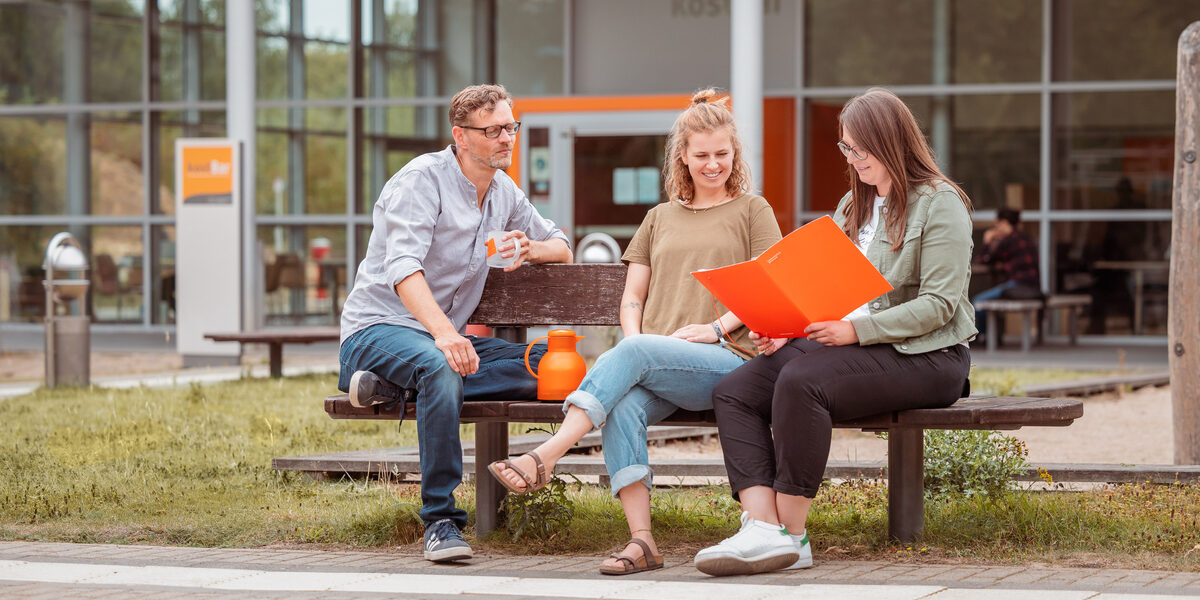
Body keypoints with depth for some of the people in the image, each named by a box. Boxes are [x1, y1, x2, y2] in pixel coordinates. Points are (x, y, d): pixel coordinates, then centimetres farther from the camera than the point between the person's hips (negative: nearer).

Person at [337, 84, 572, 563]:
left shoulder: (503, 192, 12)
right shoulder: (422, 179, -13)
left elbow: (562, 248, 23)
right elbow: (402, 267, -28)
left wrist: (530, 248, -4)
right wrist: (443, 333, -46)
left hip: (445, 337, 7)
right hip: (377, 331, -7)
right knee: (440, 365, -42)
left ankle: (395, 387, -19)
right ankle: (440, 520, -37)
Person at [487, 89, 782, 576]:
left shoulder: (752, 210, 17)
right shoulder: (660, 218, 28)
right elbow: (632, 297, 22)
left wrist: (717, 326, -9)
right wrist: (634, 338, 0)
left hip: (726, 359, -3)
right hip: (656, 367, 3)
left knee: (633, 352, -33)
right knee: (623, 407, -33)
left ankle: (543, 459, -40)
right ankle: (641, 541, -39)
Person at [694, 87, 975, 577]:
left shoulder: (939, 204, -5)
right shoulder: (852, 206, 21)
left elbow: (938, 305, -14)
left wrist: (855, 330, -23)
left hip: (922, 356, -8)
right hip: (850, 343, 8)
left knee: (800, 381, -33)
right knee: (733, 392, -13)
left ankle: (791, 535, -26)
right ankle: (762, 525, -27)